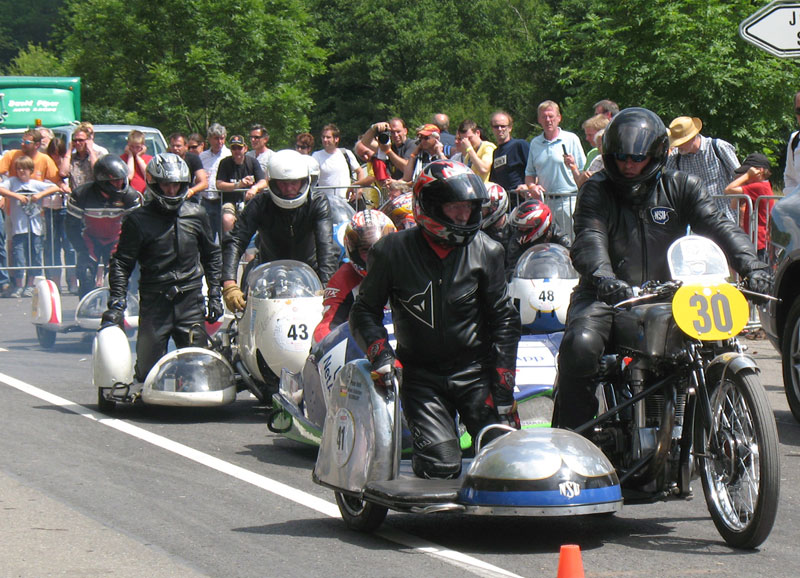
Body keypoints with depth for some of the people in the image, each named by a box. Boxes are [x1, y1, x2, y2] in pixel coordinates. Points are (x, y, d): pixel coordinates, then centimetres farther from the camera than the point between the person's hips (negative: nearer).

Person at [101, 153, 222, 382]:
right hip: (154, 301, -2)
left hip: (190, 300, 2)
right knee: (147, 369, -2)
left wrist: (215, 294, 15)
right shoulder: (139, 220, -1)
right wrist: (116, 303, -11)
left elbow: (211, 255, 22)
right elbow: (121, 264, -1)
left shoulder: (197, 215, 10)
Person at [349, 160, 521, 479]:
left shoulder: (485, 251, 2)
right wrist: (380, 353, -11)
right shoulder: (392, 251, -4)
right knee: (439, 467, -16)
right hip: (421, 375, -1)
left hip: (475, 369, 2)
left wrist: (502, 386, -1)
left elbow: (503, 318, 7)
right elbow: (364, 310, 7)